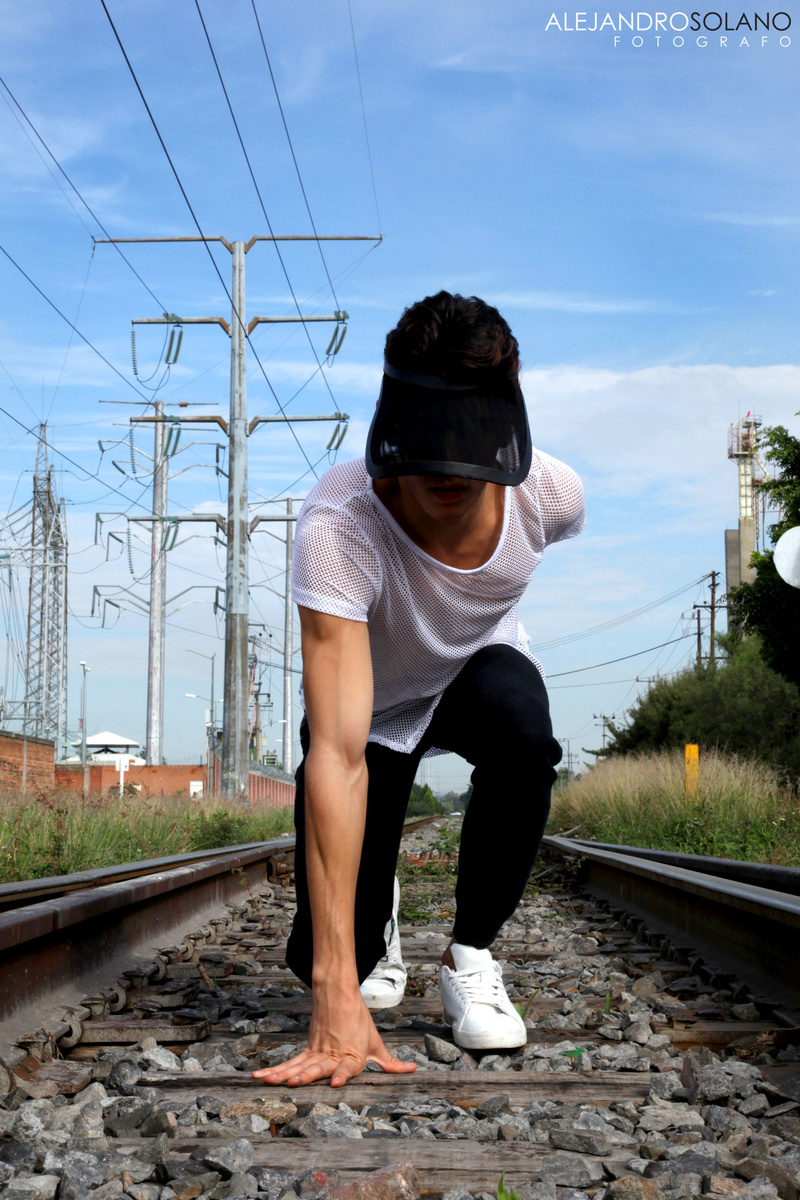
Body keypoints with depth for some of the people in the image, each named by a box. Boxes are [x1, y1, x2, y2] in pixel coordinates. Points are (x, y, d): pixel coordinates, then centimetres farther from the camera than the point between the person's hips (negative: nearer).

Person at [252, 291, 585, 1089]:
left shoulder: (550, 493, -29)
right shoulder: (337, 526, -42)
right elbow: (337, 759, -47)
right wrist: (336, 992, -50)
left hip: (481, 665, 2)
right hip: (371, 702, -2)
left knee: (521, 724, -36)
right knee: (327, 957, -11)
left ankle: (470, 956, -12)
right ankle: (377, 927, 28)